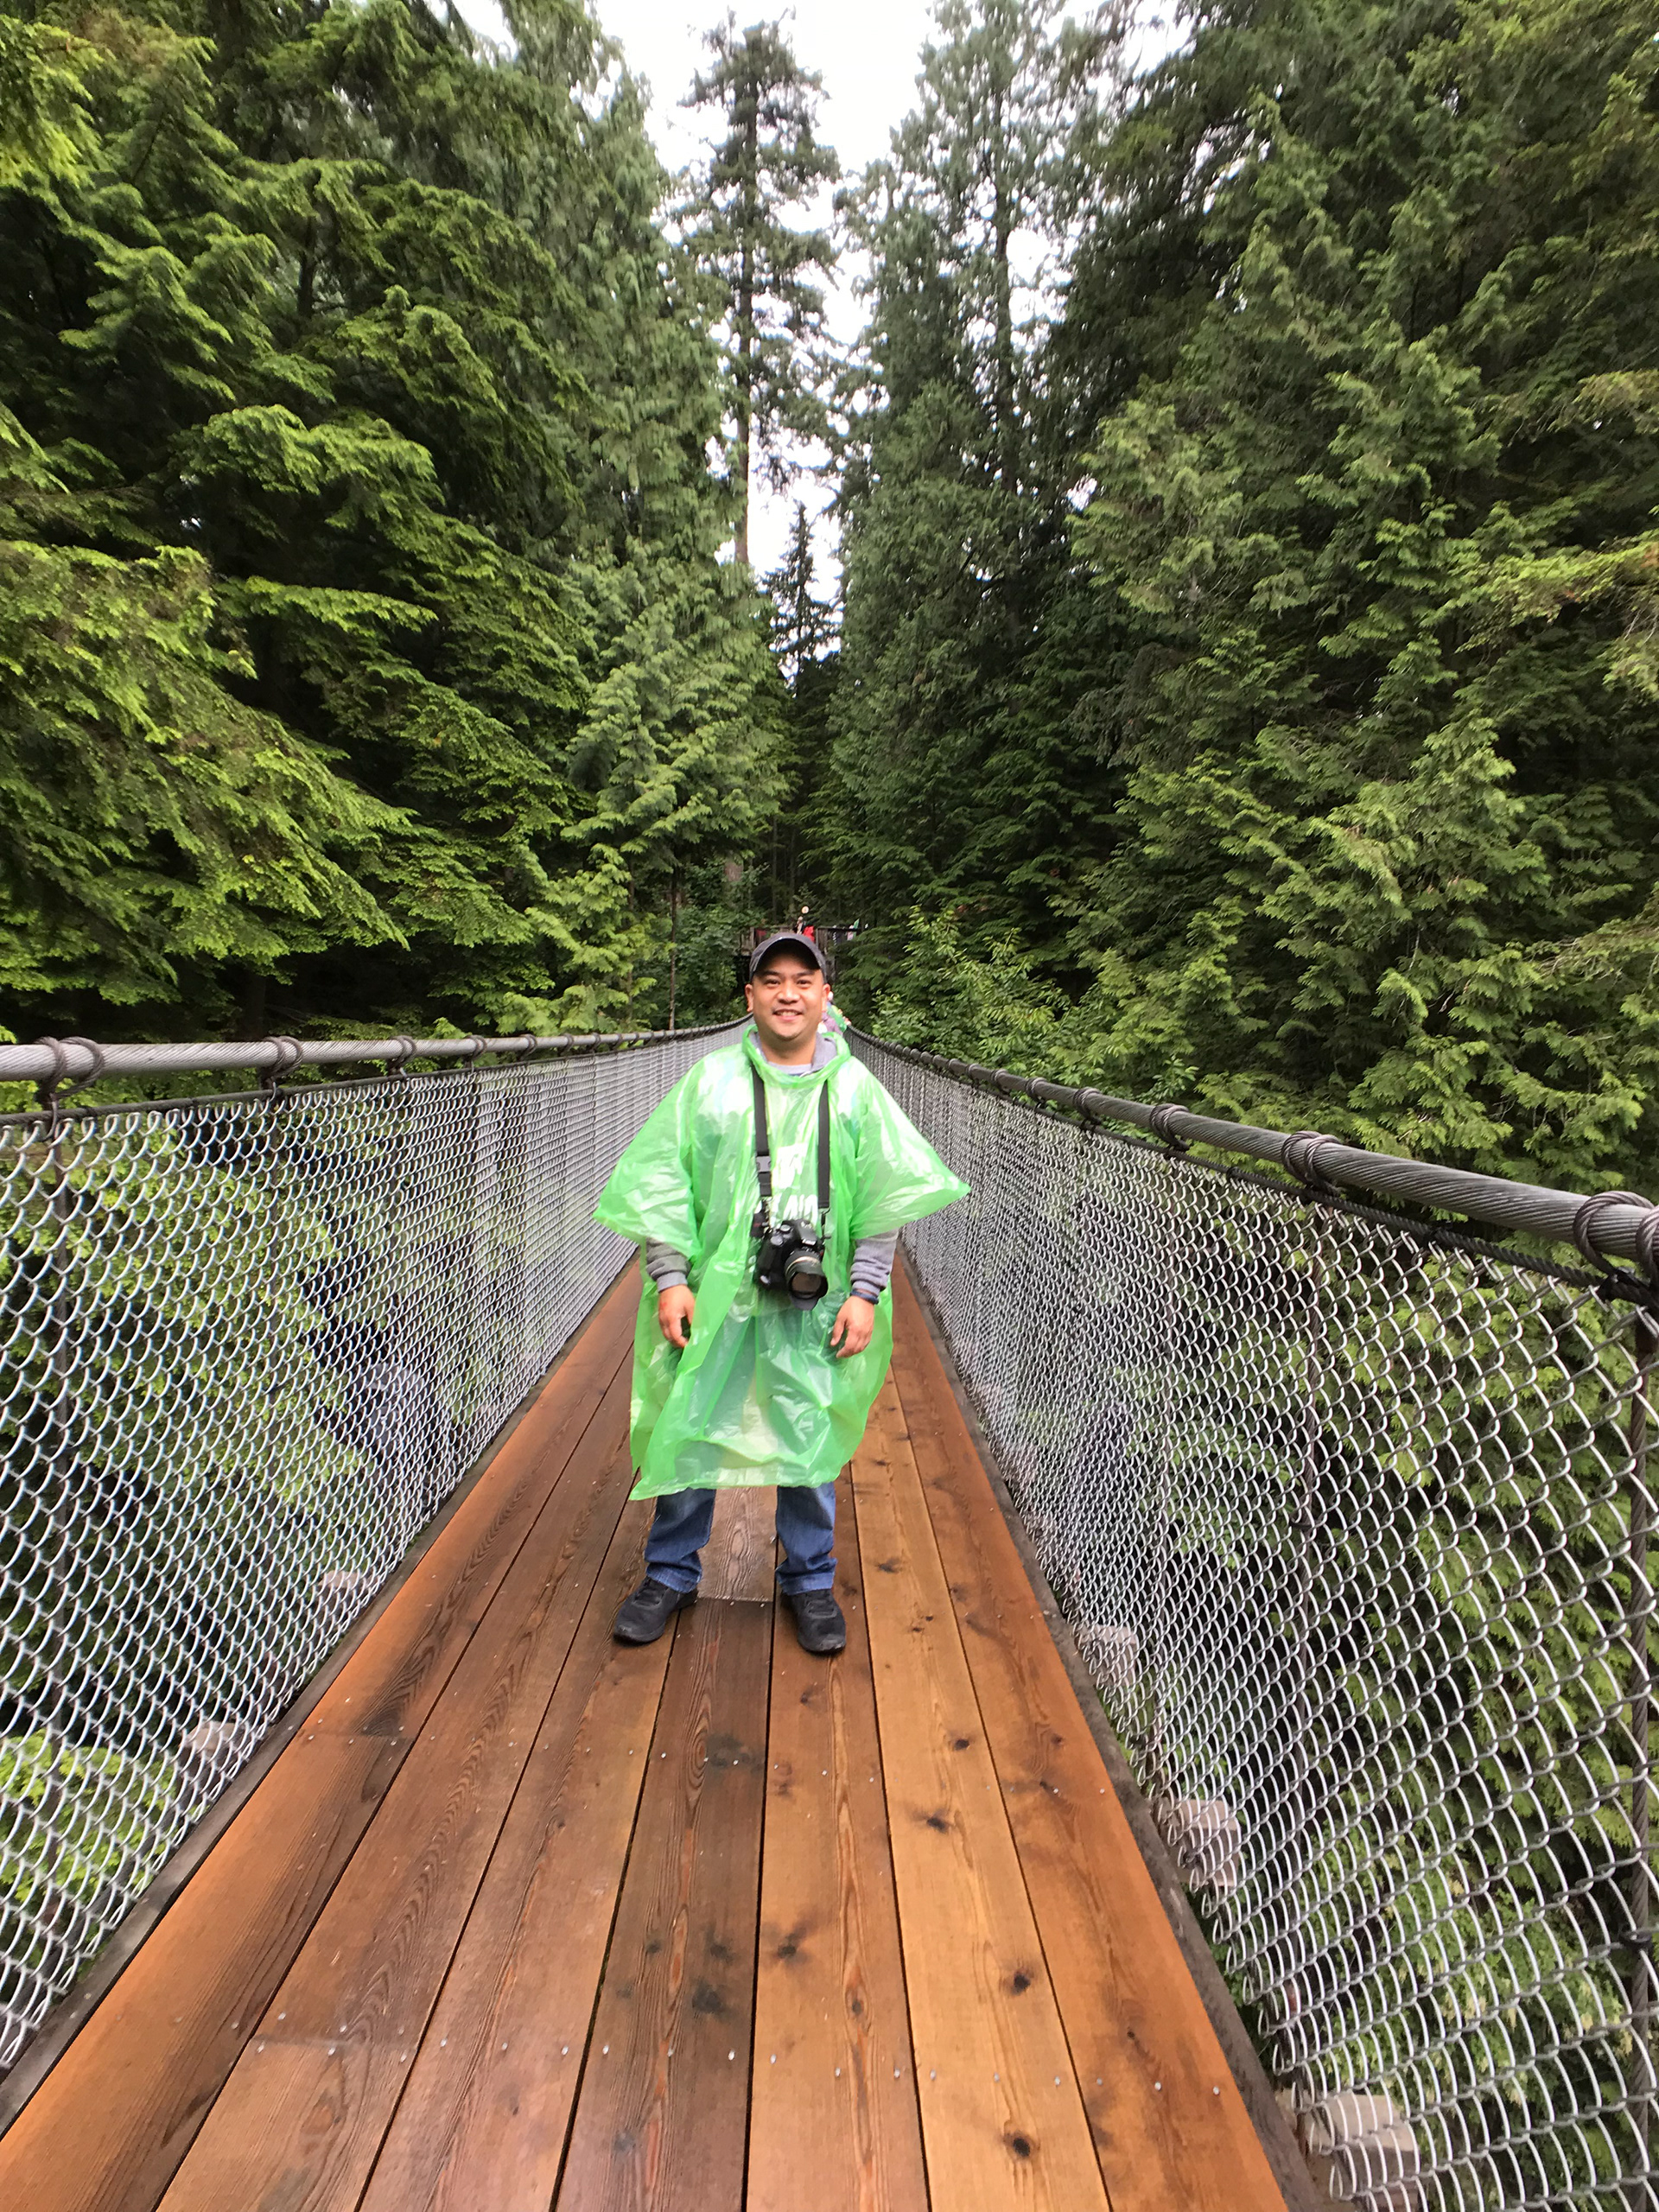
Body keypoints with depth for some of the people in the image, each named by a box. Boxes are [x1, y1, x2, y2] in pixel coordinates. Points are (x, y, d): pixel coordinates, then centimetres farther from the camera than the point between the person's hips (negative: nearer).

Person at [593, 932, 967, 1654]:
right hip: (711, 1295, 0)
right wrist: (669, 1278, -6)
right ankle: (670, 1573, 33)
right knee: (688, 1433, 10)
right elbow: (661, 1182, 1)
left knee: (809, 1443, 10)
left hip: (815, 1306, 0)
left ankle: (810, 1580, 33)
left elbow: (885, 1201, 3)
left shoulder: (855, 1087, 3)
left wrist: (865, 1293, -4)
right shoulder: (711, 1079, 2)